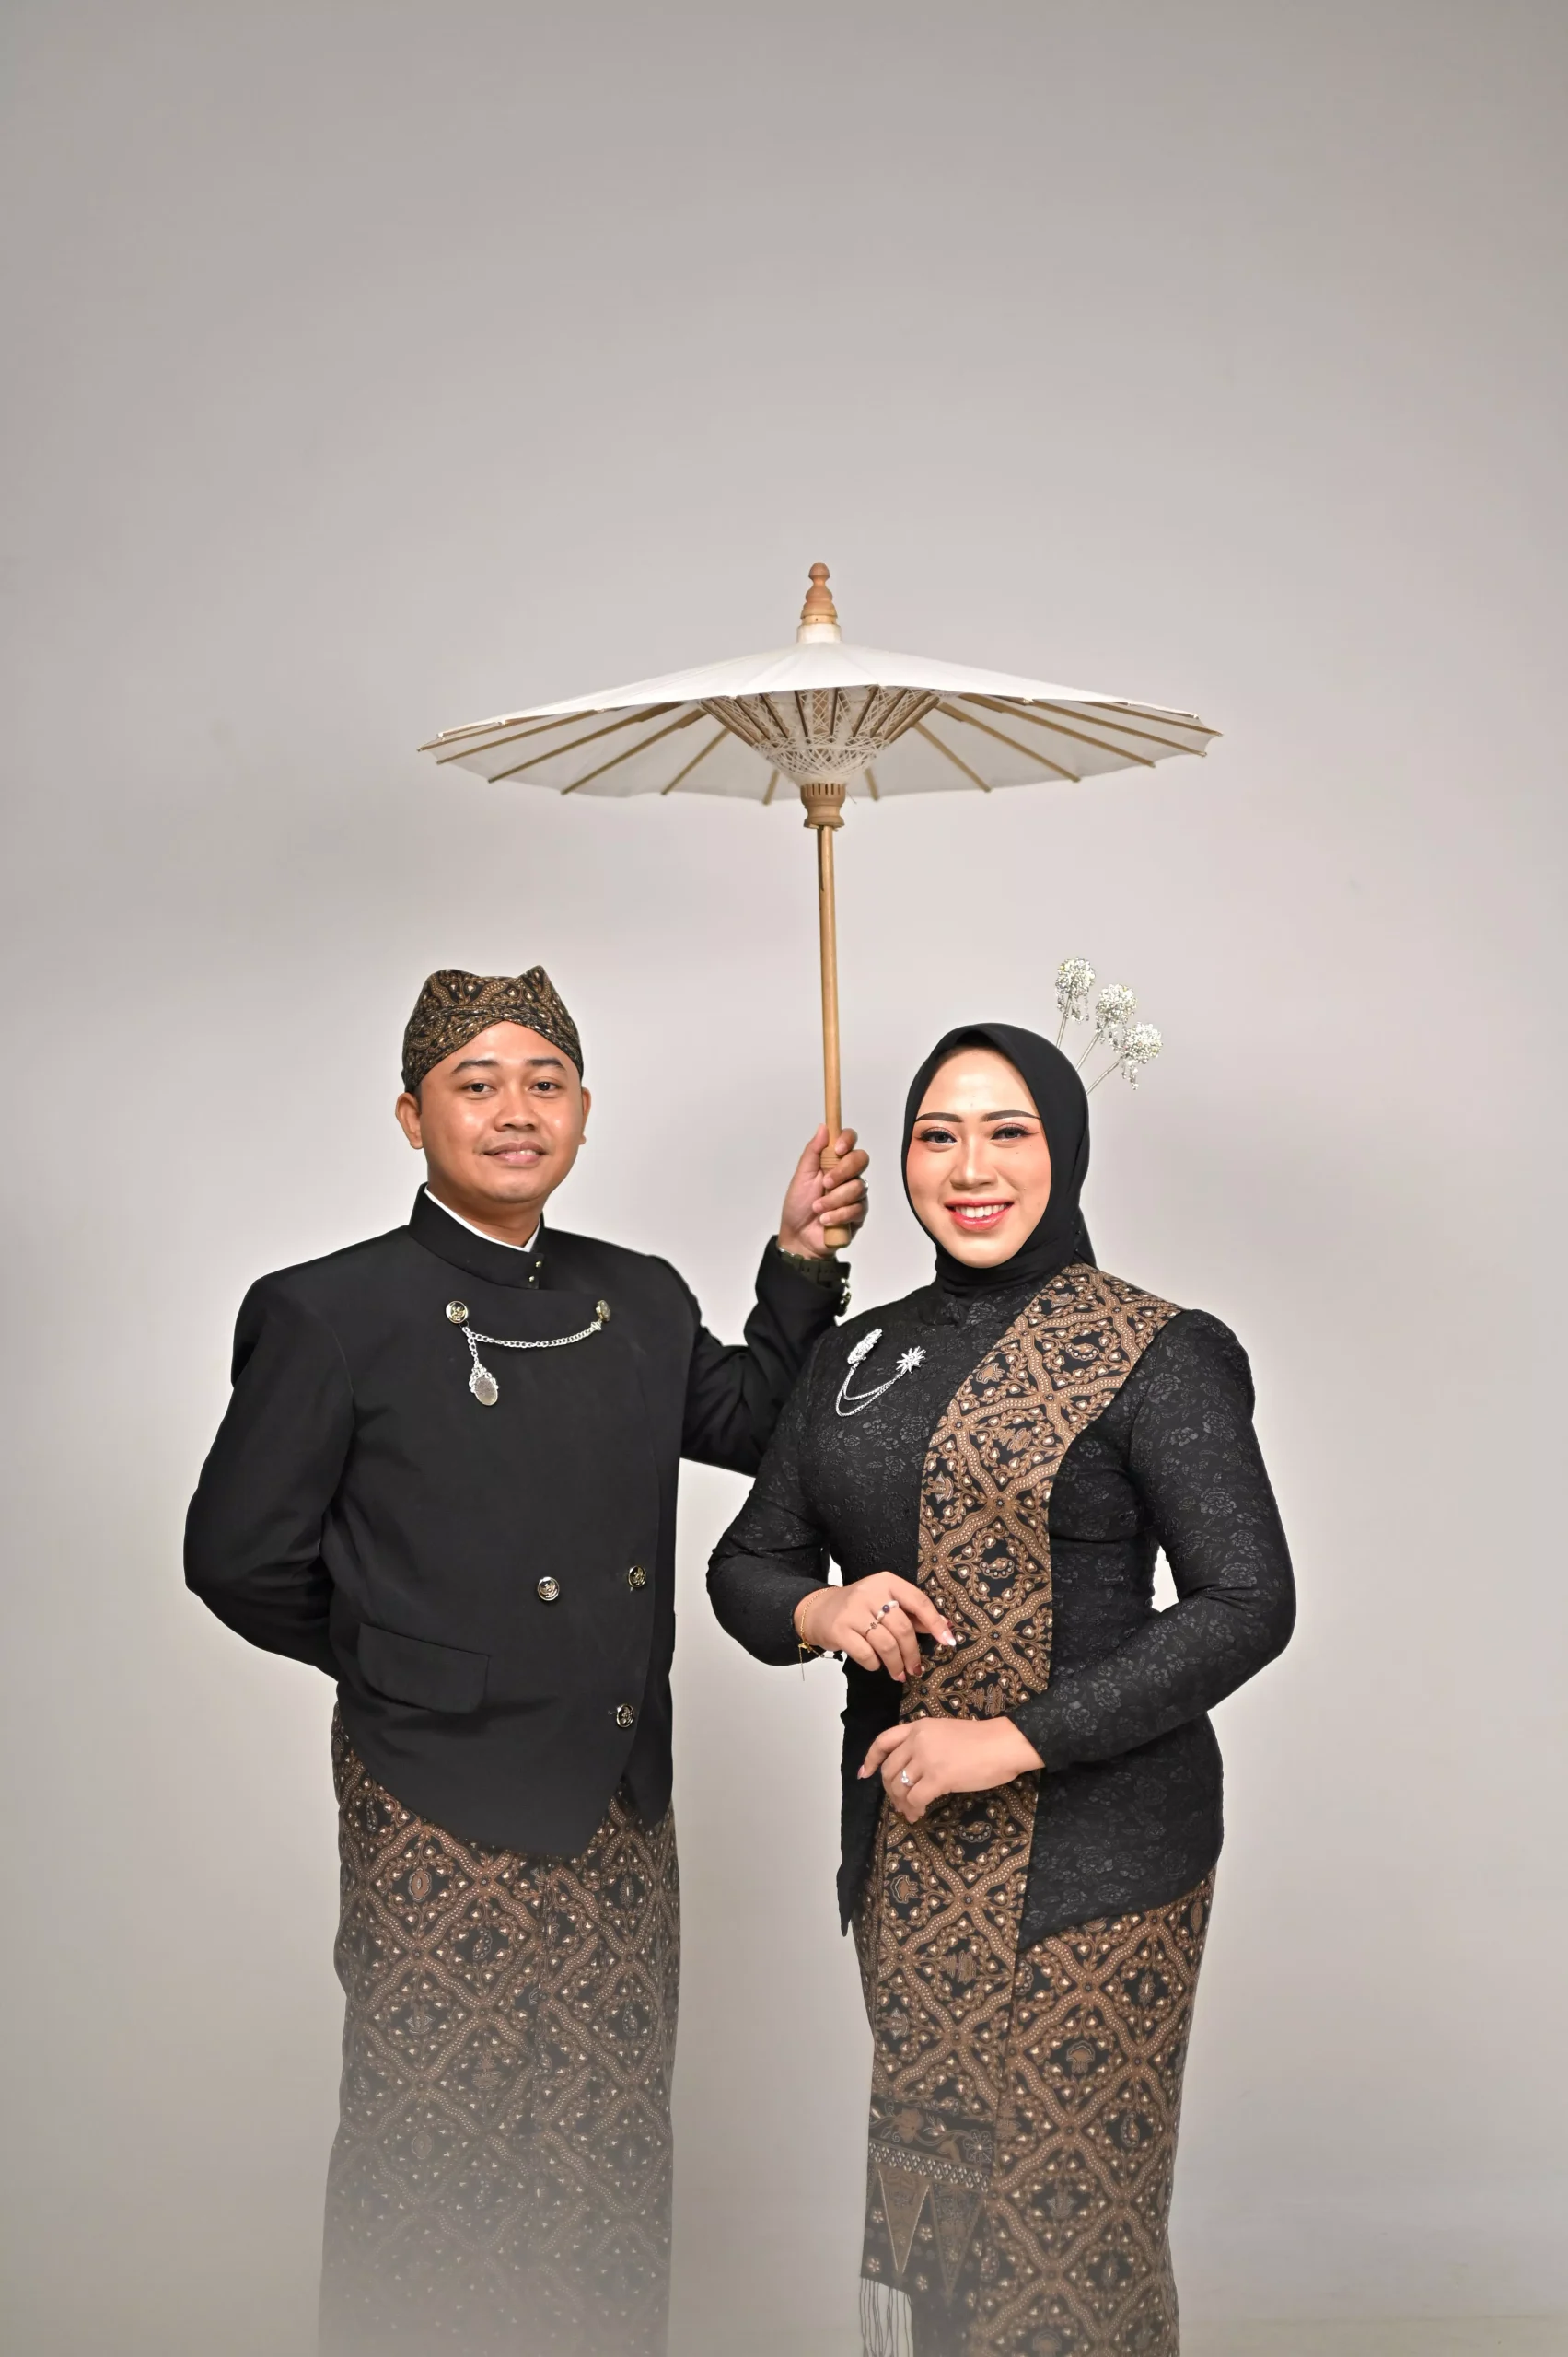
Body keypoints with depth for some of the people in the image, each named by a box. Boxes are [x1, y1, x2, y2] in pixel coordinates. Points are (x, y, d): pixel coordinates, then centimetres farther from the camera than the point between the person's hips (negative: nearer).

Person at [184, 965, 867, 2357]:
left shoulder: (642, 1300, 7)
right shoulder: (330, 1314, -9)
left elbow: (764, 1429, 16)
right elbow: (238, 1559, -5)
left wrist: (804, 1263, 3)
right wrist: (404, 1661, 4)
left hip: (622, 1813, 5)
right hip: (441, 1820, -5)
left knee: (611, 2167, 15)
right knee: (432, 2181, 6)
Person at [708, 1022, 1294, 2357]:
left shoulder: (1156, 1356, -6)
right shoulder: (859, 1358, 11)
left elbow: (1247, 1605, -12)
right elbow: (747, 1564, 14)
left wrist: (1017, 1739, -17)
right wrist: (819, 1612, -10)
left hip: (1093, 1855, -5)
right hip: (910, 1854, 5)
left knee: (1065, 2237, -1)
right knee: (923, 2216, 11)